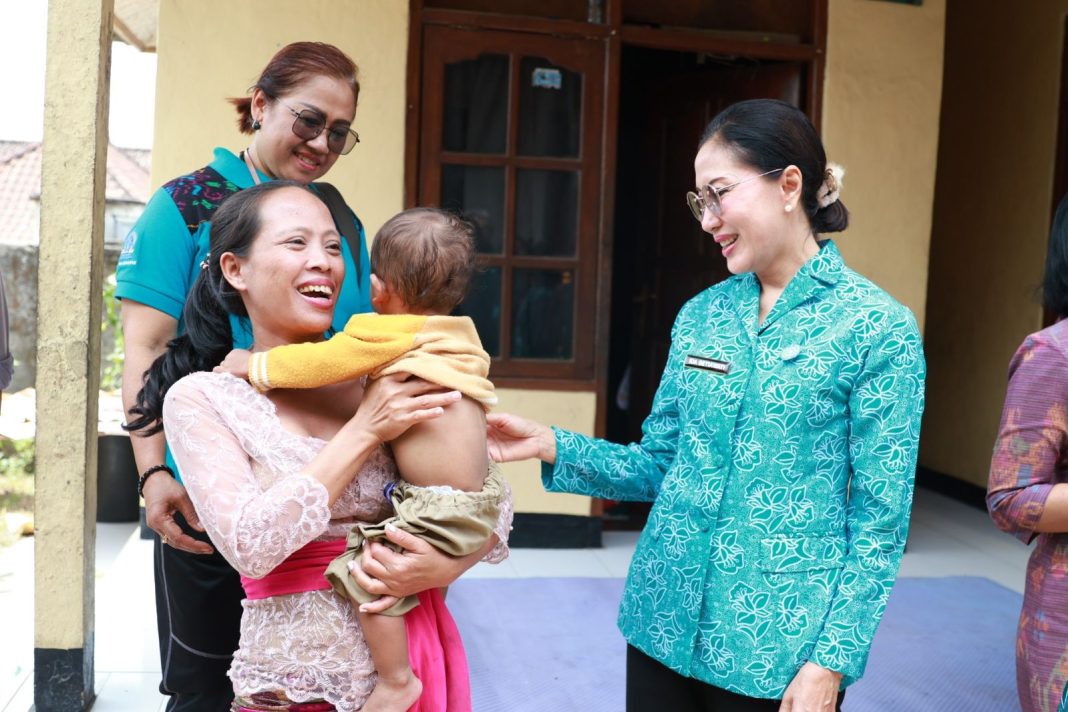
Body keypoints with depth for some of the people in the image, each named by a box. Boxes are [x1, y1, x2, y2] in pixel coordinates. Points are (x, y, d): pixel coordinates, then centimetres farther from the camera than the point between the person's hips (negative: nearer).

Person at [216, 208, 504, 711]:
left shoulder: (382, 335, -10)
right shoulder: (458, 335, 11)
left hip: (443, 510, -10)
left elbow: (318, 363, -8)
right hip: (479, 495, 10)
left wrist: (253, 364, 5)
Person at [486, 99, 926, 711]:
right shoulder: (701, 315, 5)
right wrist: (553, 447, -4)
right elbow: (659, 465, 9)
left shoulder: (878, 329, -10)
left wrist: (832, 662, -14)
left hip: (776, 647, -4)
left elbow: (879, 521, -10)